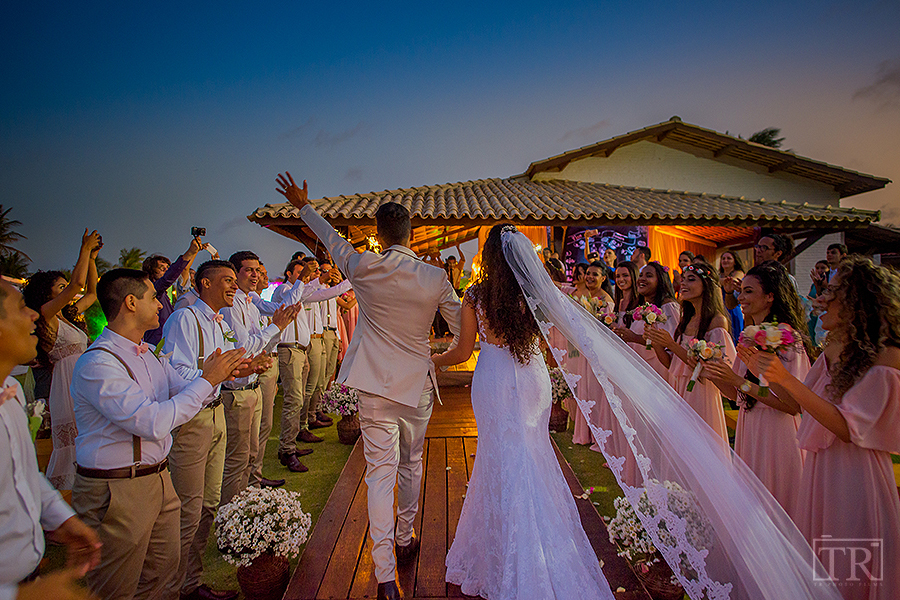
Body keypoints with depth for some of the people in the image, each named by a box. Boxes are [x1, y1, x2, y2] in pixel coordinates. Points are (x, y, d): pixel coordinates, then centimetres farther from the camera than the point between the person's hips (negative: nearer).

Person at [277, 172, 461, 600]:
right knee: (411, 465, 21)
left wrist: (303, 205, 27)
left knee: (380, 473, 4)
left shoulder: (363, 269, -9)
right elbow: (462, 329, 1)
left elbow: (332, 239, 10)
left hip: (374, 388, -1)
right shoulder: (435, 278, -8)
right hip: (417, 386, 1)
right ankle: (405, 540, 41)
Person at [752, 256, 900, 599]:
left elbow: (848, 427, -24)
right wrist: (765, 370, 1)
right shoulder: (833, 349, 5)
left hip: (856, 472, -7)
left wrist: (787, 379, -30)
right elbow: (798, 404, 11)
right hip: (819, 467, 7)